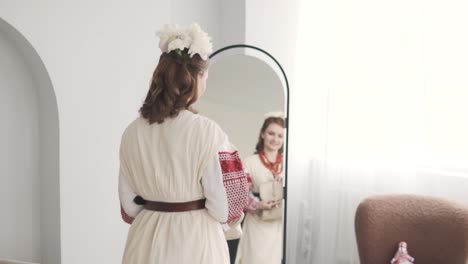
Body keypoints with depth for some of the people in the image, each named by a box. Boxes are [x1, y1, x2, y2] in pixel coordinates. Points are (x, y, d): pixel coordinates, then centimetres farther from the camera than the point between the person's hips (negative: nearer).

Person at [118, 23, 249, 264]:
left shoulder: (131, 132, -4)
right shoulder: (207, 132, -18)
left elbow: (128, 205, 3)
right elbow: (223, 206, -16)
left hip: (145, 239, 4)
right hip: (195, 240, -4)